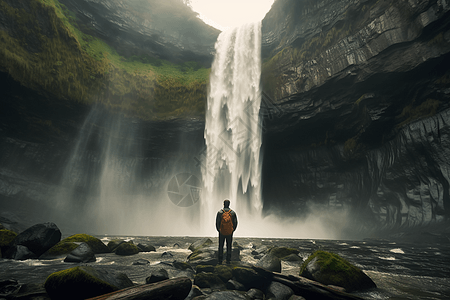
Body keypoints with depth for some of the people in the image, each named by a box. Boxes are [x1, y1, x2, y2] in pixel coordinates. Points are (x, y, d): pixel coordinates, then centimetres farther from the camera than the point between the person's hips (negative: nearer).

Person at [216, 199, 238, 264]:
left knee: (221, 246, 11)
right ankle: (228, 260, 15)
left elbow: (217, 223, -5)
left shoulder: (220, 212, -8)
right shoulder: (233, 212, -4)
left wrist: (219, 230, 9)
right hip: (230, 233, 1)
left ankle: (220, 260, 13)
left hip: (221, 232, -1)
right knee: (229, 246, 13)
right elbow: (235, 223, 0)